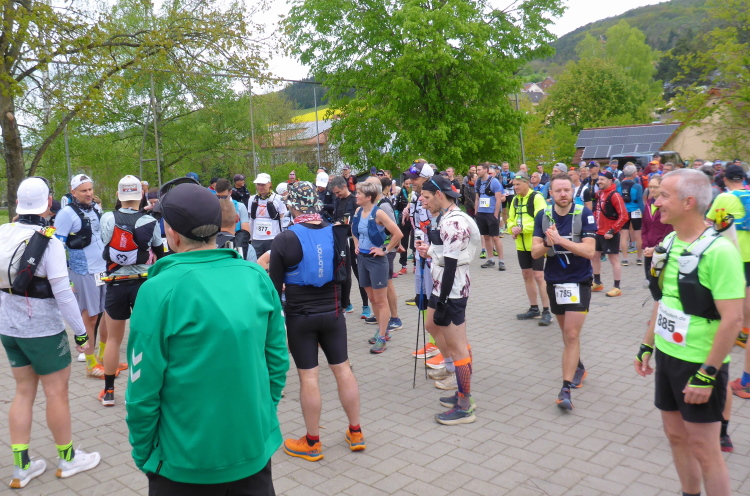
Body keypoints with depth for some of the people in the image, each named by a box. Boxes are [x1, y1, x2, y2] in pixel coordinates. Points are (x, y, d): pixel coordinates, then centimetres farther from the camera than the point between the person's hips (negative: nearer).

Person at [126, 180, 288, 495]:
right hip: (255, 450, 4)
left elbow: (144, 388, -13)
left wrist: (143, 453, 1)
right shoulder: (257, 278, -6)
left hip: (187, 461, -3)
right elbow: (278, 360, 1)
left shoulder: (159, 290, -18)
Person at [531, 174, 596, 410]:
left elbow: (589, 250, -20)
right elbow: (535, 252, -6)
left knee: (572, 335, -9)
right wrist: (547, 243, -27)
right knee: (567, 333, 19)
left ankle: (565, 390, -6)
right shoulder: (543, 216, -3)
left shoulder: (584, 214, -12)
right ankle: (578, 367, 43)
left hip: (579, 282, -4)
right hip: (554, 282, 4)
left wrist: (560, 240, -30)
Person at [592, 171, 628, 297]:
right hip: (598, 233, 8)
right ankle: (597, 283, 29)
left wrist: (612, 231, -20)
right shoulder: (599, 194, 9)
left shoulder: (614, 195, -15)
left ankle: (617, 288, 6)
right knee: (594, 256, 15)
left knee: (614, 259, -1)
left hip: (610, 235, -8)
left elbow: (624, 216, -18)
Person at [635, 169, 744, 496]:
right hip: (667, 356, 7)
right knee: (676, 436, 18)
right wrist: (647, 346, 15)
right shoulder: (668, 243, 3)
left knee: (703, 449, 4)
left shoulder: (718, 250, -20)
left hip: (699, 365, -7)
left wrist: (708, 374, -21)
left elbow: (732, 319, -22)